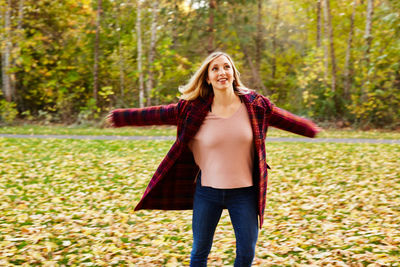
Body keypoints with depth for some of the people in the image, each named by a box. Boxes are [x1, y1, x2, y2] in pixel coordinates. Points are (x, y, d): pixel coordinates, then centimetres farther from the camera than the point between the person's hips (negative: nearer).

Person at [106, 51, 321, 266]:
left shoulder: (254, 104, -2)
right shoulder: (194, 109, -5)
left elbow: (284, 119, 13)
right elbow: (158, 114, 4)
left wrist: (311, 129, 25)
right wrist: (122, 117, 9)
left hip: (244, 192, 1)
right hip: (208, 192, 0)